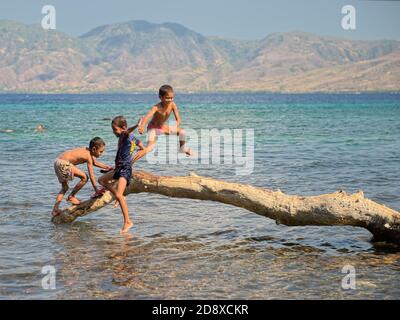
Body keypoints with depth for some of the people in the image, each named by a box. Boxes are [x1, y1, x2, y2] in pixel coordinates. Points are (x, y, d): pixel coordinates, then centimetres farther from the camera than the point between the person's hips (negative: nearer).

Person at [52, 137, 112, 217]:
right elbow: (91, 175, -12)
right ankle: (71, 197, 3)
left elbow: (95, 163, 32)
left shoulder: (87, 151, 13)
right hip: (63, 163, -10)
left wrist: (107, 167, 29)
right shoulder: (88, 156, -13)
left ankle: (55, 210, 18)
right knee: (84, 177, -10)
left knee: (64, 188, 21)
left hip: (58, 162, 10)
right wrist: (97, 190, -7)